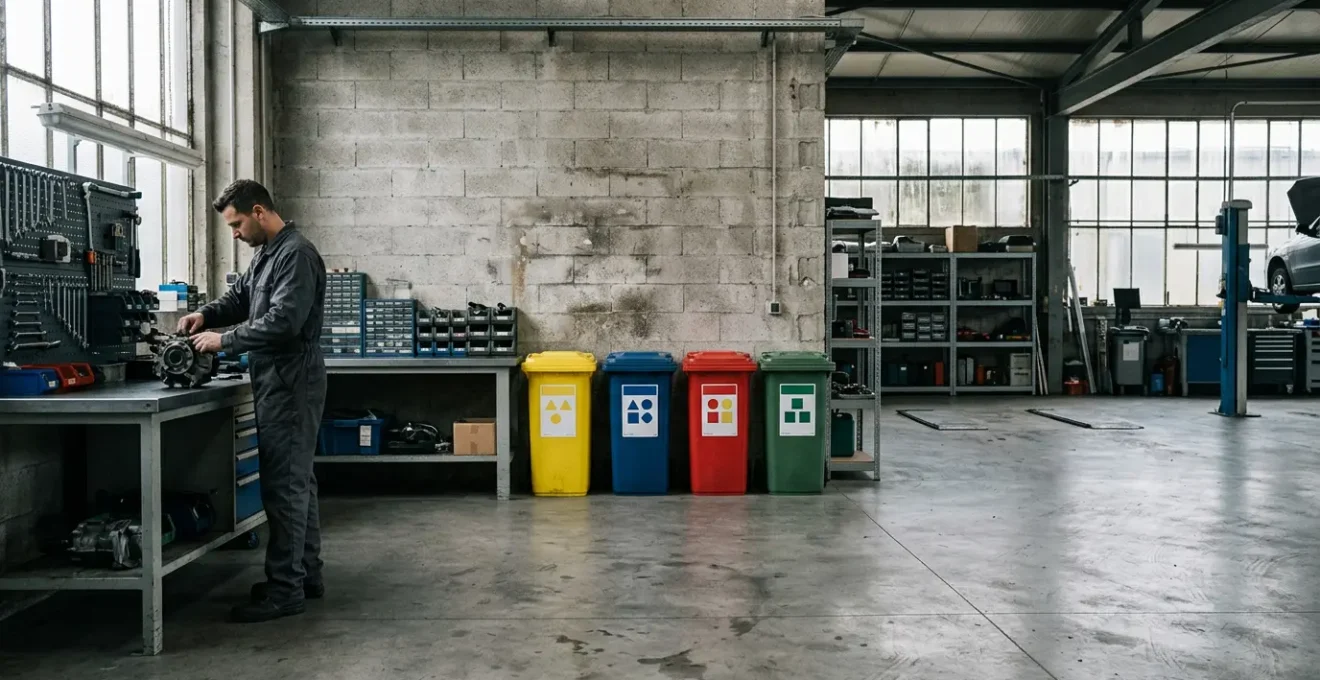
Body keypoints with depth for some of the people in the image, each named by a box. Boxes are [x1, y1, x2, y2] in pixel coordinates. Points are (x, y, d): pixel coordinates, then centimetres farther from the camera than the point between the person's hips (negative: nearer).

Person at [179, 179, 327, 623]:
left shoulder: (296, 254, -17)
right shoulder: (266, 253, 16)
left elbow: (283, 320, -24)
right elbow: (241, 297, 25)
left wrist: (224, 341, -17)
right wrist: (207, 314, 6)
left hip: (290, 385, -10)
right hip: (280, 382, 10)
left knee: (284, 485, -7)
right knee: (296, 480, 14)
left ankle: (285, 590, 0)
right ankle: (306, 575, 23)